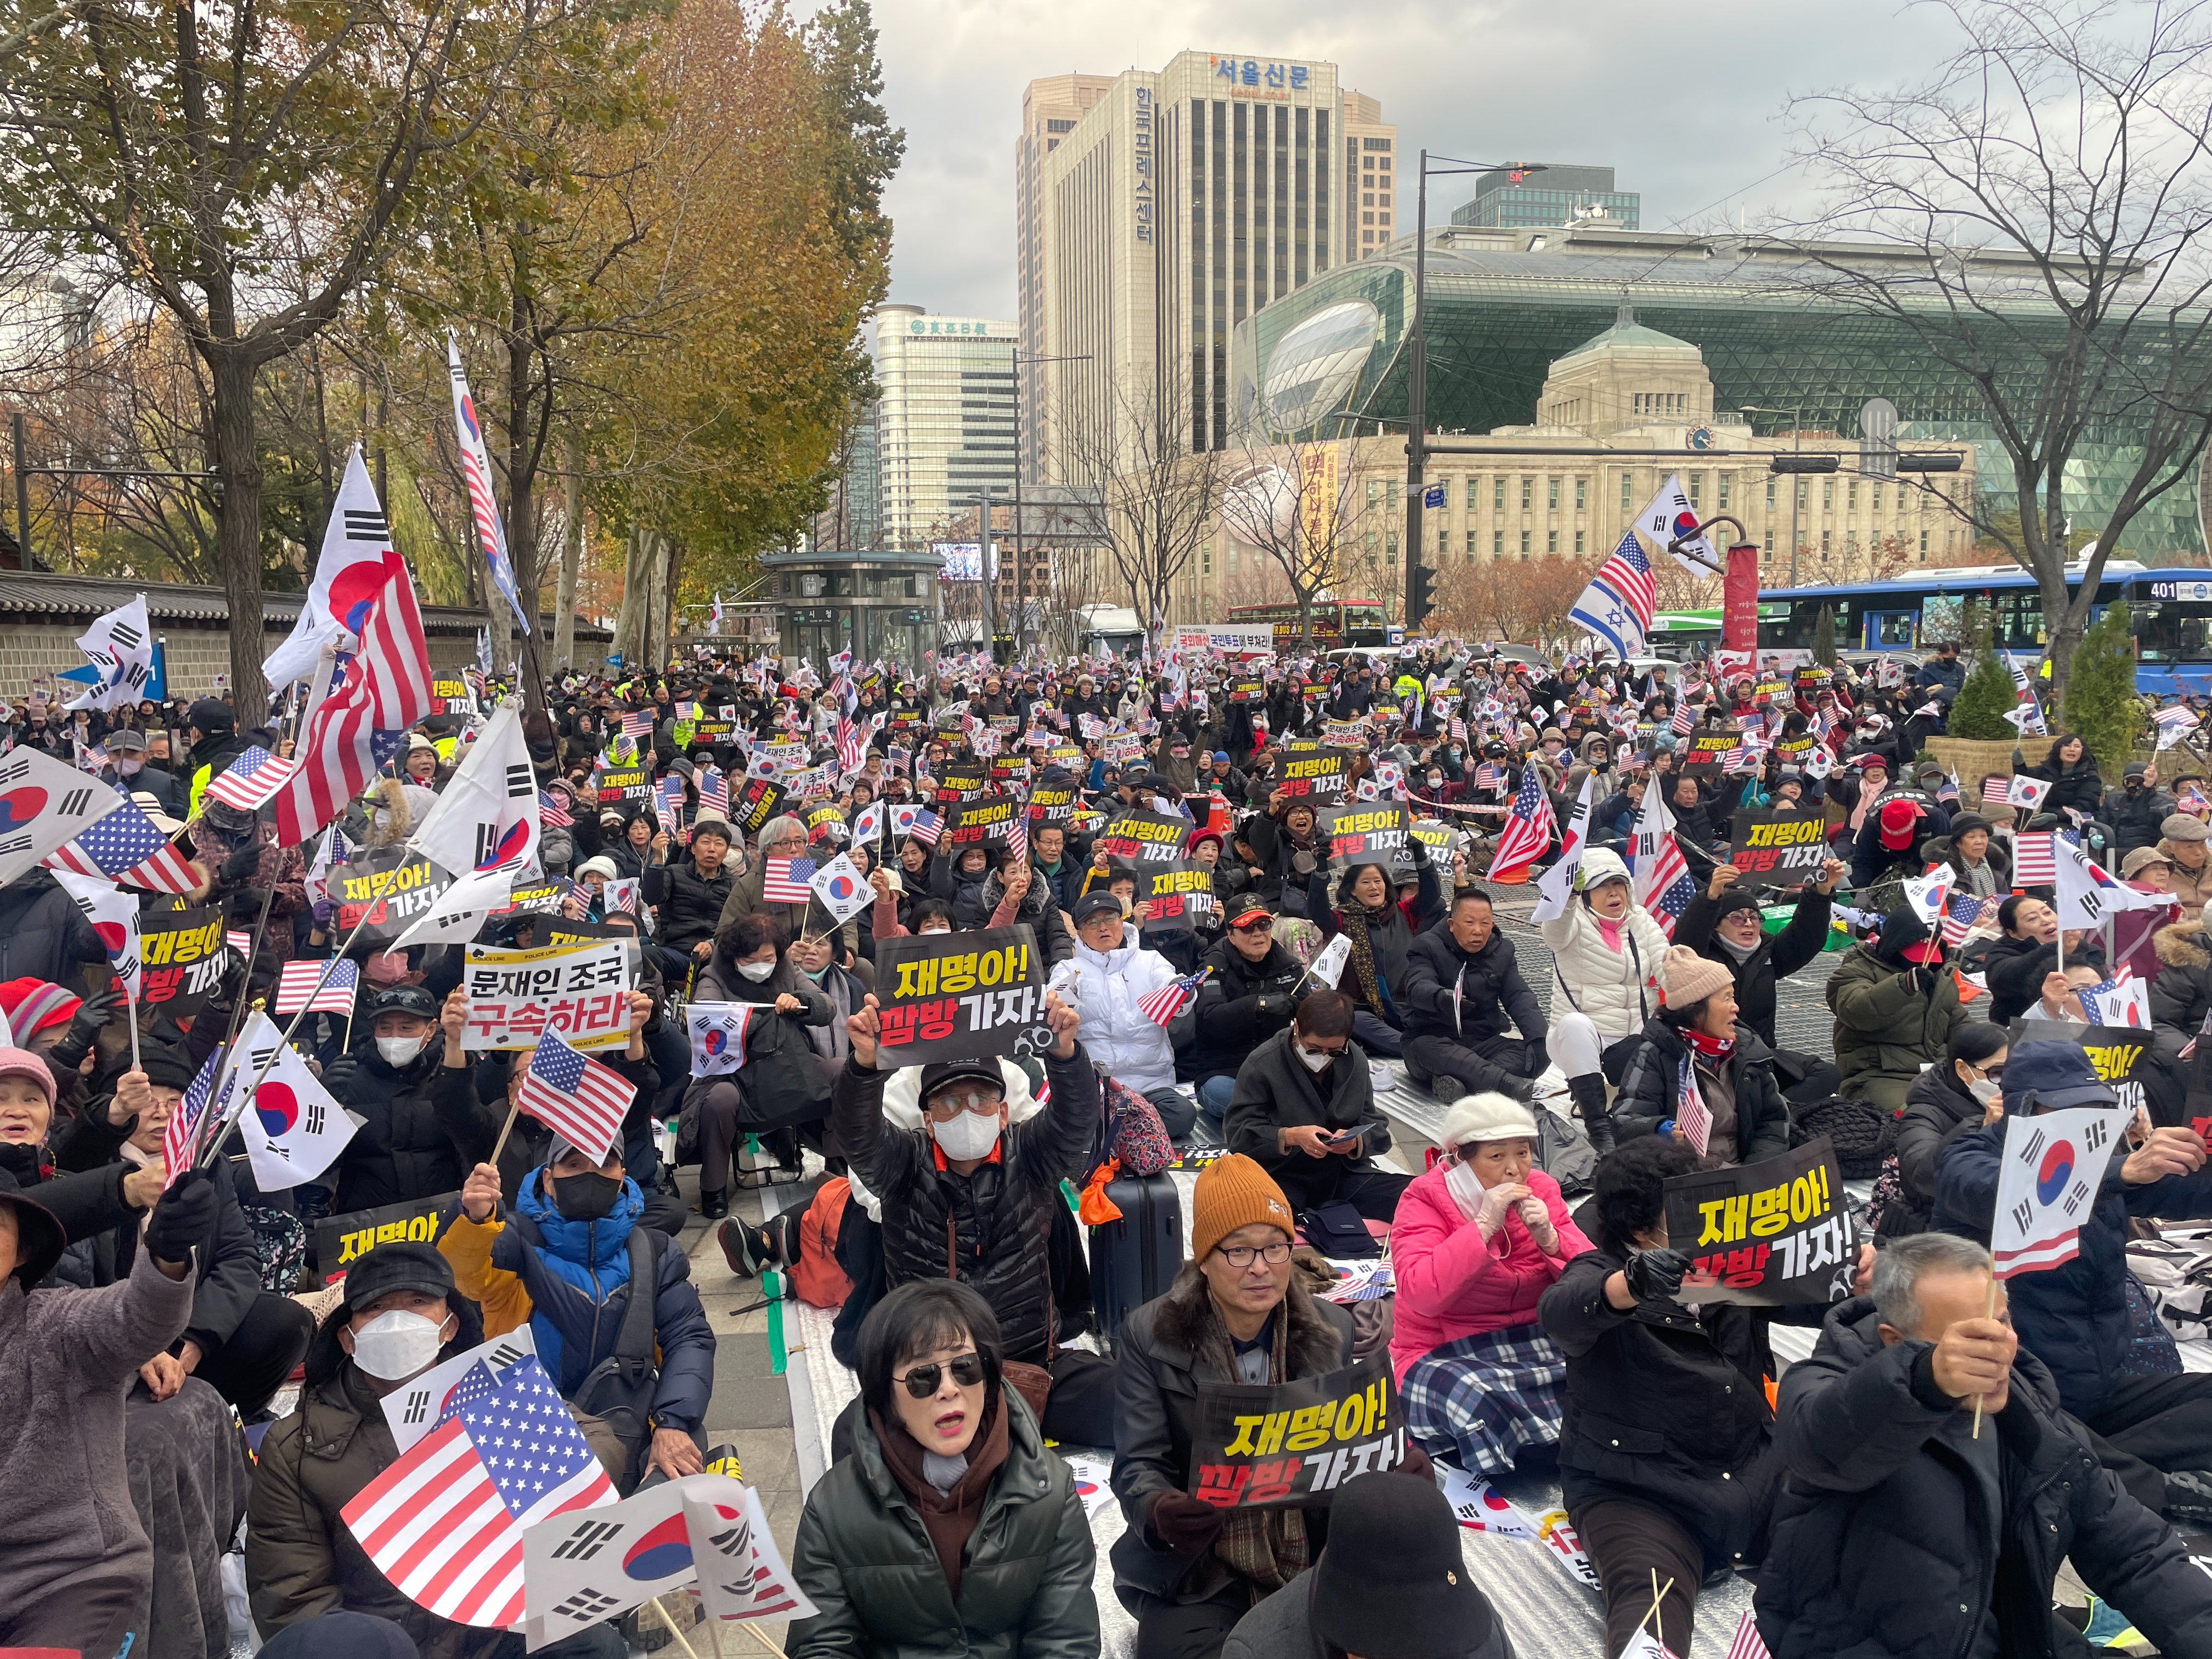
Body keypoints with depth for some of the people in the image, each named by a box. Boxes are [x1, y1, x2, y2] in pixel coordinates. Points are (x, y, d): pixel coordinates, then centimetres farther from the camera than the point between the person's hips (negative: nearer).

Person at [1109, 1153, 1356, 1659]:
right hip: (1194, 1571, -3)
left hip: (1314, 1563, 4)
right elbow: (1138, 1466, -8)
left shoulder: (1331, 1330, 3)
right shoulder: (1150, 1335, -6)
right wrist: (1158, 1511, -30)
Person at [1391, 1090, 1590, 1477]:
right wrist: (1484, 1225, -24)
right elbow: (1421, 1293, -24)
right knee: (1479, 1398, -36)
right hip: (1442, 1355, -4)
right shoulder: (1424, 1199, -8)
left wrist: (1549, 1238, -18)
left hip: (1535, 1342, 4)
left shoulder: (1541, 1191, 6)